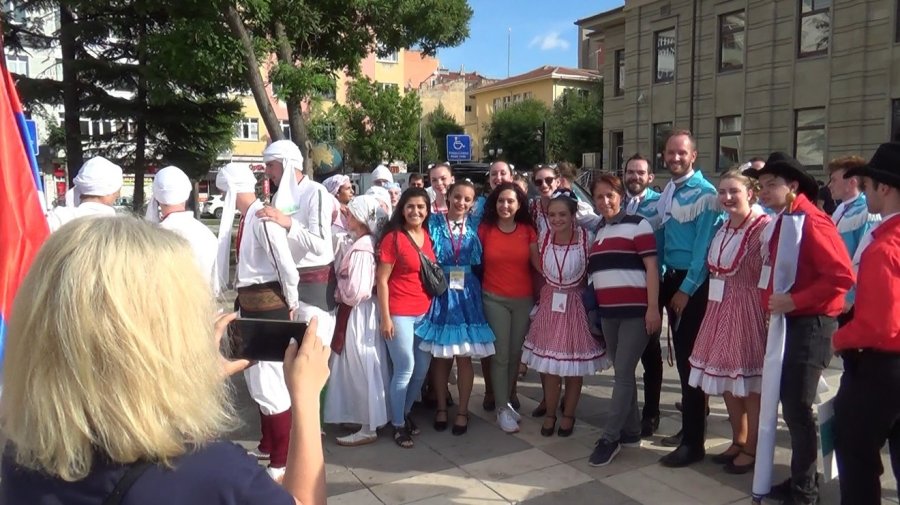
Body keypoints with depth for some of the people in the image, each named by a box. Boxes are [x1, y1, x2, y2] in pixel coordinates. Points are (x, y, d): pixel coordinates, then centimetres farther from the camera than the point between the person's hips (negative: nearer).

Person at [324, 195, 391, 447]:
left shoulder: (360, 249, -21)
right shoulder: (366, 243, 7)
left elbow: (355, 292, -25)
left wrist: (339, 288, -8)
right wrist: (343, 289, 2)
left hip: (358, 314, -9)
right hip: (364, 311, 9)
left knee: (361, 369, 1)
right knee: (367, 368, 17)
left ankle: (368, 429, 12)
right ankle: (372, 419, 30)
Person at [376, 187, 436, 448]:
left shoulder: (429, 236, 7)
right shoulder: (393, 238, -11)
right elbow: (381, 280, -11)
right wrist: (385, 317, -14)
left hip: (425, 312, 6)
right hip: (399, 313, -6)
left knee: (422, 368, 13)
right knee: (405, 369, 1)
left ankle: (406, 413, 34)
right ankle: (398, 425, 19)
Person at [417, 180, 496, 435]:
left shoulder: (476, 225, 6)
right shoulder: (434, 223, 1)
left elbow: (479, 260, 7)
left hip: (466, 294, 1)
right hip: (439, 293, -1)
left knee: (464, 357, 4)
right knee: (440, 355, 7)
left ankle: (463, 411, 18)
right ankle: (441, 407, 24)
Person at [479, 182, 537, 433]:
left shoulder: (528, 230, 2)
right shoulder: (485, 229, -1)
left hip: (524, 299, 2)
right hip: (494, 299, -2)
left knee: (516, 352, 11)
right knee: (500, 354, -2)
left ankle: (507, 400, 28)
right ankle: (503, 408, 9)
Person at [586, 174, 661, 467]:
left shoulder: (637, 224, -3)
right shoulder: (597, 231, 16)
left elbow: (651, 267, -9)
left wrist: (653, 308, -15)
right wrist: (594, 309, 15)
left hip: (635, 310, -6)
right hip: (608, 312, 6)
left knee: (623, 373, -6)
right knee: (622, 373, 12)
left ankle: (610, 437, 0)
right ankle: (631, 432, 22)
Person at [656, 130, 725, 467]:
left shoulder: (705, 193, -13)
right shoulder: (666, 192, 10)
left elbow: (704, 247, -16)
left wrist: (686, 289, -15)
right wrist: (662, 280, 7)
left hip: (694, 283, -7)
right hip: (671, 278, 7)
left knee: (691, 359, -4)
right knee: (680, 355, 15)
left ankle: (693, 443, 5)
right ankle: (692, 424, 29)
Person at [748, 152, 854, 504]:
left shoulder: (811, 221, -15)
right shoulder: (779, 223, 11)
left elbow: (842, 276, -22)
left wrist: (795, 301, -22)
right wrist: (774, 304, 10)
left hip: (810, 324, -9)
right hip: (788, 321, 9)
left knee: (798, 406, -3)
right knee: (790, 403, 15)